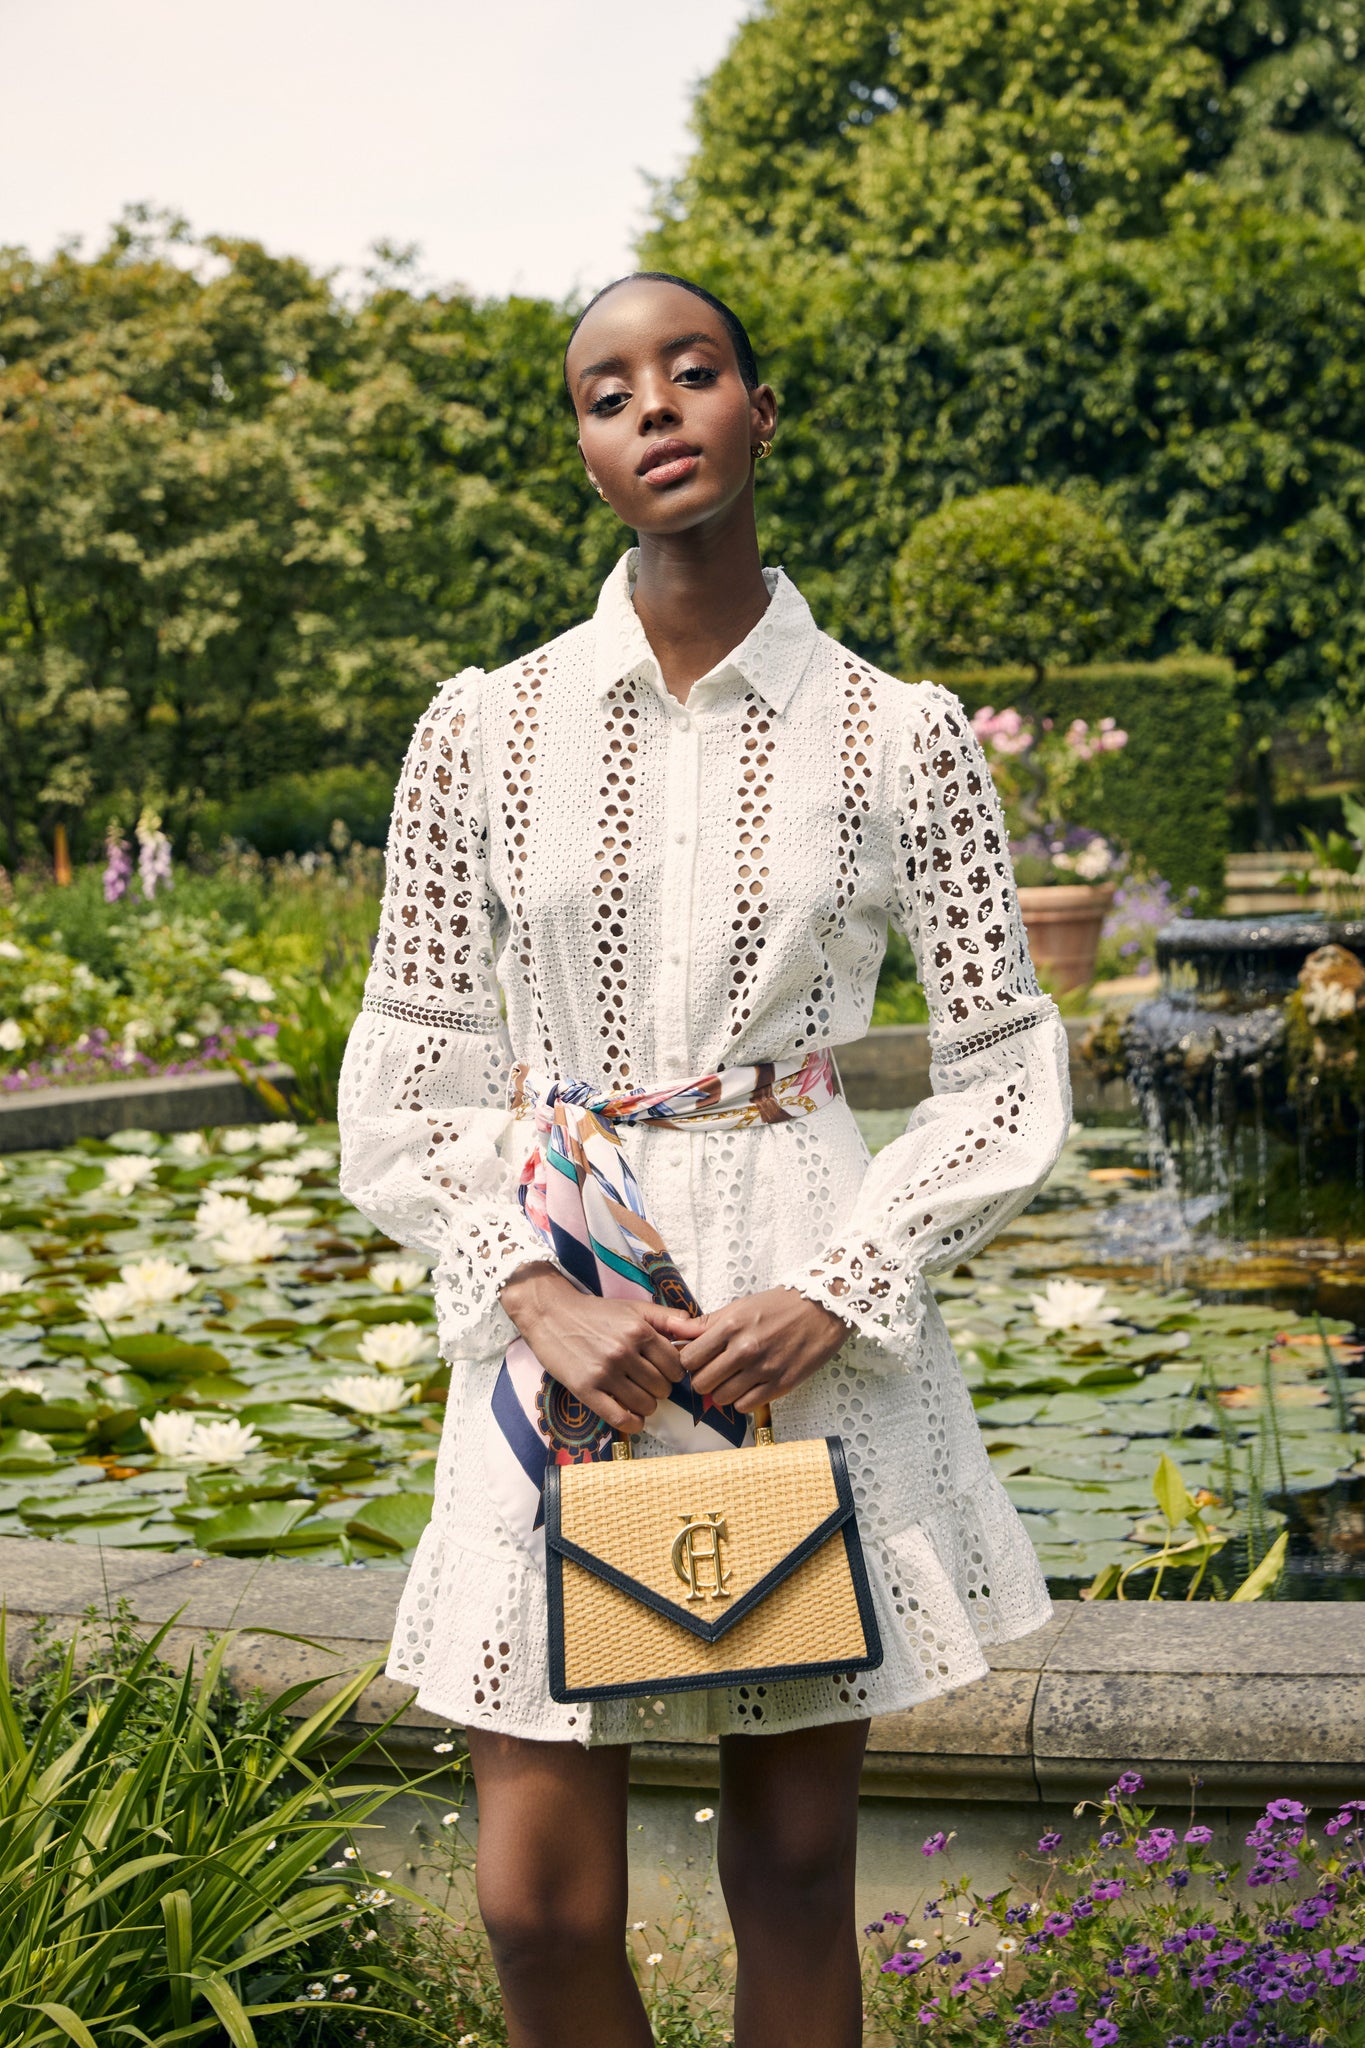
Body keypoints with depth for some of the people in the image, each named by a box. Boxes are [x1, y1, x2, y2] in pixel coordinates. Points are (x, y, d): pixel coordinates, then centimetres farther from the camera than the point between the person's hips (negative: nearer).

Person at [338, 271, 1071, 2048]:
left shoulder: (899, 734, 0)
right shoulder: (485, 731, 1)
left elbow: (1009, 1072, 3)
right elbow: (404, 1085, 3)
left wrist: (834, 1296, -10)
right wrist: (537, 1298, -12)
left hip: (812, 1316, 0)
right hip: (558, 1310, 1)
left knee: (796, 1869, 8)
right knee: (542, 1902, 1)